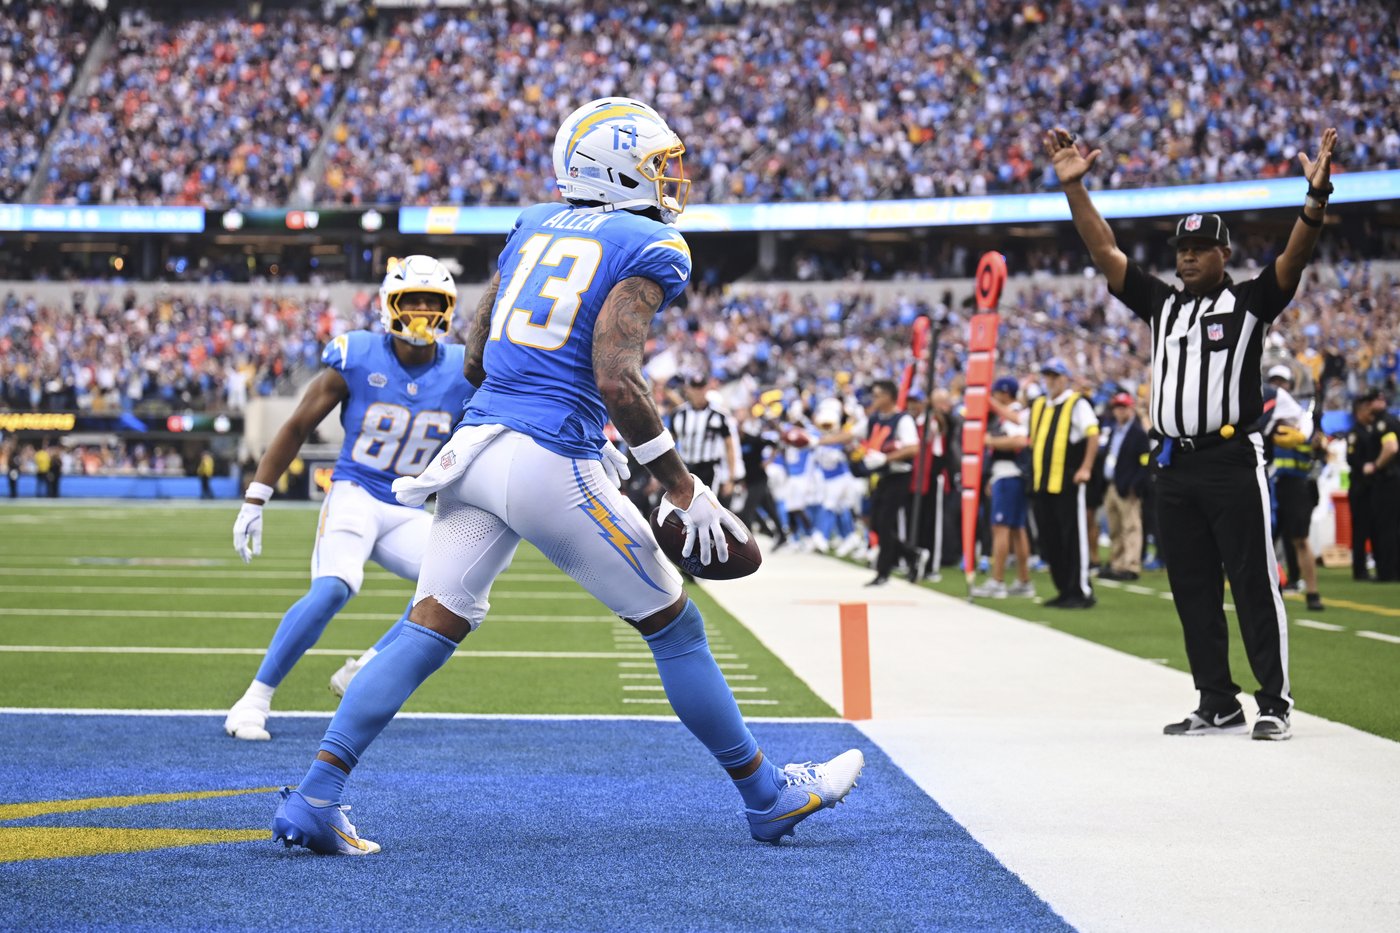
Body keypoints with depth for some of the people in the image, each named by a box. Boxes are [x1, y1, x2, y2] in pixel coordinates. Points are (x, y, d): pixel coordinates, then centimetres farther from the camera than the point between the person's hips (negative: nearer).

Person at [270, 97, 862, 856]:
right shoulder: (648, 247, -3)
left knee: (430, 628, 6)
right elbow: (615, 379, -15)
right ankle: (767, 796, 20)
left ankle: (314, 798, -2)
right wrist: (682, 488, -9)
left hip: (477, 444, 6)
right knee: (674, 627, 8)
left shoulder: (533, 226, 18)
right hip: (554, 463, -6)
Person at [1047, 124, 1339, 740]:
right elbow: (1105, 252, 15)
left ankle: (1275, 703, -1)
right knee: (1192, 591, 8)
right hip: (1174, 466, 6)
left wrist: (1316, 197, -27)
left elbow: (1294, 260, -12)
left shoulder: (1249, 302, 3)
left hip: (1233, 462, -6)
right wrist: (1073, 186, 8)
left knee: (1254, 585, -5)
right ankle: (1218, 705, 15)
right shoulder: (1161, 306, 17)